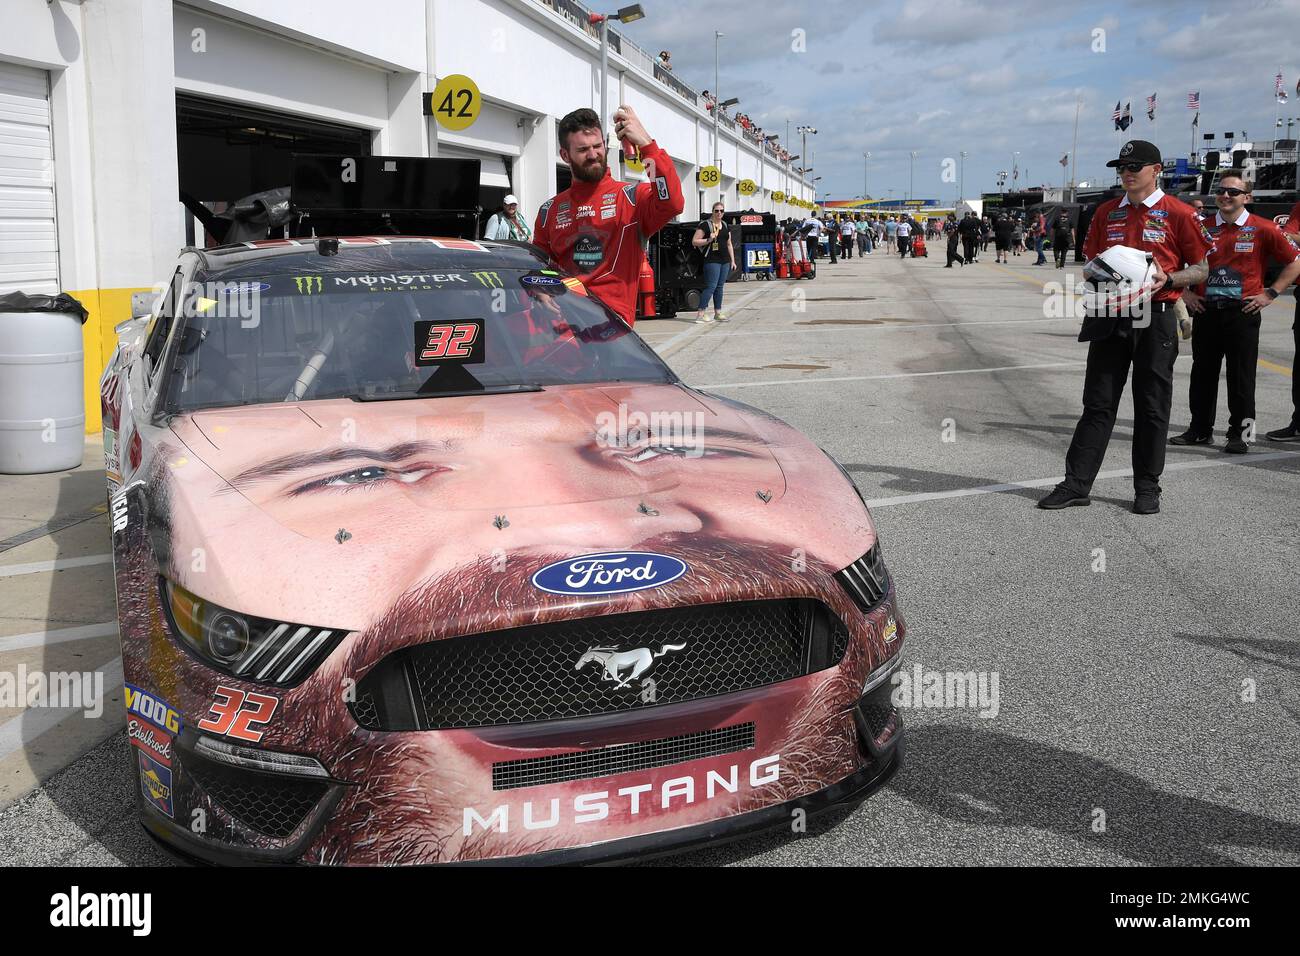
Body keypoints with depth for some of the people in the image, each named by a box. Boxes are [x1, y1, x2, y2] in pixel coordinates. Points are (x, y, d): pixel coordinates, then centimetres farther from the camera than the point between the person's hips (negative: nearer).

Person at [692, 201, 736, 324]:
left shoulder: (726, 226, 15)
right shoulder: (705, 225, -6)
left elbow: (729, 244, 21)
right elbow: (694, 241, -8)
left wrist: (732, 261, 16)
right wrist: (708, 240, -21)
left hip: (725, 260, 7)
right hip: (712, 260, -7)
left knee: (720, 286, 10)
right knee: (711, 286, -12)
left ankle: (718, 313, 15)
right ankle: (701, 314, -11)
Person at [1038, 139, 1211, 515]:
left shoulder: (1178, 213, -2)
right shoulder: (1107, 212, 11)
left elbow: (1203, 269, 0)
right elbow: (1091, 260, 19)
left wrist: (1167, 279, -17)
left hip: (1155, 319, -4)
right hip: (1110, 317, 4)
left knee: (1151, 407, 4)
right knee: (1097, 404, 5)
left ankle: (1147, 488, 14)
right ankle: (1077, 483, 8)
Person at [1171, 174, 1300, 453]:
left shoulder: (1262, 229, -2)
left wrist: (1270, 294, -3)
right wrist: (1185, 293, 7)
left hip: (1243, 313, -3)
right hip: (1205, 312, 3)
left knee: (1241, 376, 0)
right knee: (1202, 374, 9)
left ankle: (1241, 433, 8)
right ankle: (1200, 429, 20)